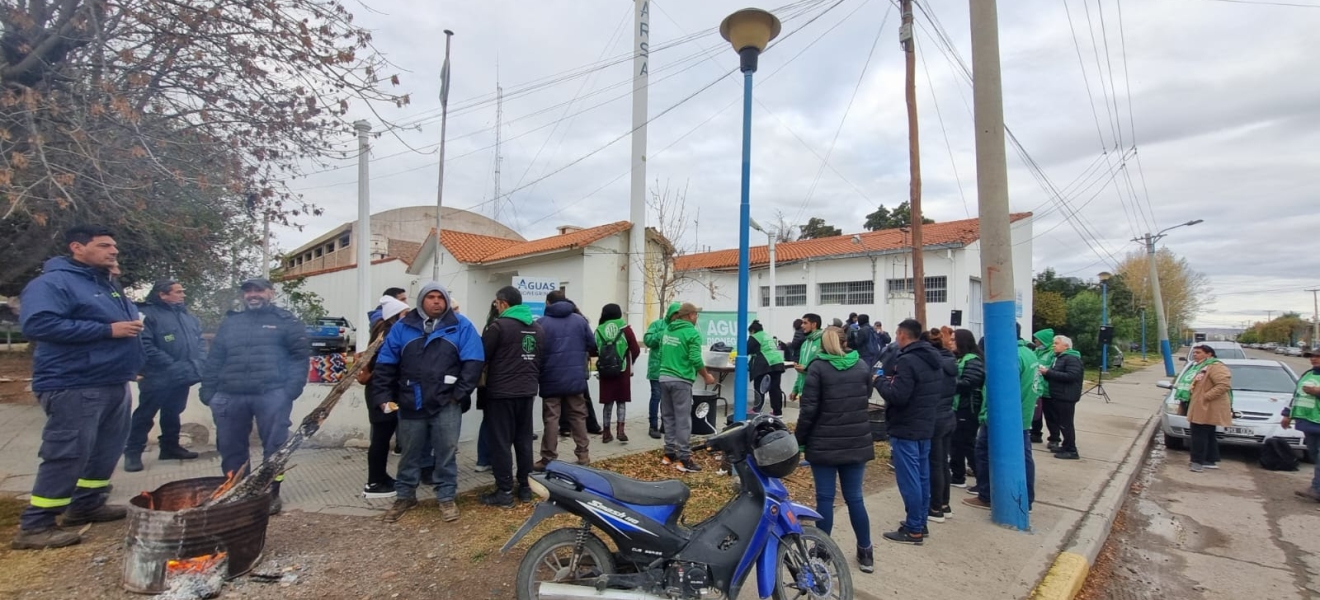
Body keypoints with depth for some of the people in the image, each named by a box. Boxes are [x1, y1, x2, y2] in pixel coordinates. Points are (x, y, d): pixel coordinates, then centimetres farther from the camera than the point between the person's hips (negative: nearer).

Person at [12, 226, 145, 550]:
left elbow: (130, 326, 29)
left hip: (114, 384, 9)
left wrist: (133, 362, 14)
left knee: (106, 451, 16)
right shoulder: (53, 282, -11)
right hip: (74, 386, -9)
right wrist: (108, 330, -23)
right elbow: (37, 324, -25)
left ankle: (87, 505, 29)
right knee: (68, 455, -7)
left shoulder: (109, 286, 17)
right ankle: (34, 525, 4)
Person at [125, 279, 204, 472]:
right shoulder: (147, 314, -10)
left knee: (172, 414, 17)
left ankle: (170, 446, 27)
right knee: (145, 415, 2)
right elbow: (145, 347, -19)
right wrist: (172, 366, -21)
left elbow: (199, 343, 15)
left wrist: (196, 366, -2)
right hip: (158, 377, -7)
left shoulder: (189, 317, 14)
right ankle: (133, 452, 12)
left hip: (183, 378, 7)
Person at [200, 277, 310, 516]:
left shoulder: (286, 321, 4)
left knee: (274, 447, 0)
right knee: (230, 448, 12)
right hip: (229, 396, 5)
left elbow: (300, 355, -3)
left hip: (271, 394, -5)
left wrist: (293, 388, -13)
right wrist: (207, 390, 8)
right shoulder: (230, 322, 18)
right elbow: (214, 360, 17)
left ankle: (272, 493, 12)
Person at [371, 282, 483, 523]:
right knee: (410, 453, 17)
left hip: (446, 404, -2)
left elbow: (473, 362, -7)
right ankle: (405, 496, 34)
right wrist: (383, 396, -1)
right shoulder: (403, 327, 5)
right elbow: (385, 364, 6)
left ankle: (447, 498, 21)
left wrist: (459, 393, -12)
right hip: (410, 404, 2)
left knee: (446, 453, 7)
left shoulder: (461, 326, -2)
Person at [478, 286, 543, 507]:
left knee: (501, 442, 2)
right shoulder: (537, 328, 10)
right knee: (524, 440, 13)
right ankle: (525, 487, 19)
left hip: (501, 392, -6)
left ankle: (504, 491, 6)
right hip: (527, 392, 7)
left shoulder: (498, 326, -12)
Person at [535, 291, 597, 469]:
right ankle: (583, 455, 15)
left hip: (551, 379, -2)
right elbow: (593, 346, 6)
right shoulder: (580, 320, 3)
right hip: (576, 378, 2)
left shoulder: (542, 323, -5)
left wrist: (537, 372, 8)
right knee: (578, 417, 12)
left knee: (551, 419, 5)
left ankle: (548, 459, 7)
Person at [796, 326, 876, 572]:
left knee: (825, 498, 5)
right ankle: (866, 553, 22)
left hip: (824, 443, -4)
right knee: (854, 498, 13)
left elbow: (809, 408, -12)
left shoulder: (817, 367, -10)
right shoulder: (862, 366, 4)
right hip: (856, 442, 4)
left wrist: (799, 439, -4)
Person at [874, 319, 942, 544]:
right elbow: (941, 391, 18)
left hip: (905, 429, -9)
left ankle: (913, 530, 6)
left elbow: (897, 396, -25)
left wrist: (880, 381, -10)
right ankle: (920, 523, 26)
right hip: (926, 426, 10)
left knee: (909, 479, -1)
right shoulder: (934, 359, 10)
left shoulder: (907, 361, -21)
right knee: (922, 476, 16)